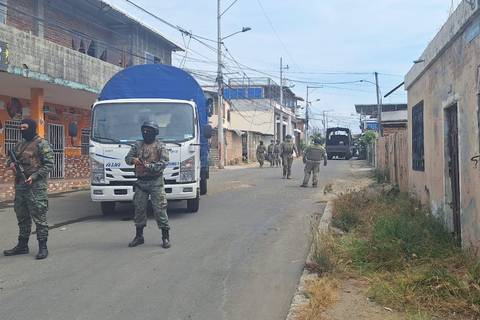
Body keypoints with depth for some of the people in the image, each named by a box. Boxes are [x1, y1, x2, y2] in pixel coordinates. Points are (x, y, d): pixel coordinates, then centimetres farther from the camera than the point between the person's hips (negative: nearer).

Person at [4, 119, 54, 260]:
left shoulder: (42, 144, -6)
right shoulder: (19, 145, 17)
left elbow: (49, 164, -11)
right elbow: (10, 158, 27)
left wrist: (34, 176, -18)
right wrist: (11, 163, 3)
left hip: (36, 186, -8)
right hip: (20, 185, 8)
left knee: (39, 217, -4)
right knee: (22, 217, 15)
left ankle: (42, 247, 2)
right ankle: (22, 246, 25)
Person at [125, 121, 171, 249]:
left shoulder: (160, 146, -2)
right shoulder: (138, 145, 12)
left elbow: (164, 163, -12)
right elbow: (127, 158, 10)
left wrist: (149, 166, -22)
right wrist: (133, 160, -13)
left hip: (156, 182, -4)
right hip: (141, 182, 5)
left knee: (159, 209, -6)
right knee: (139, 208, 7)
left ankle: (165, 237, 1)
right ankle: (139, 236, 19)